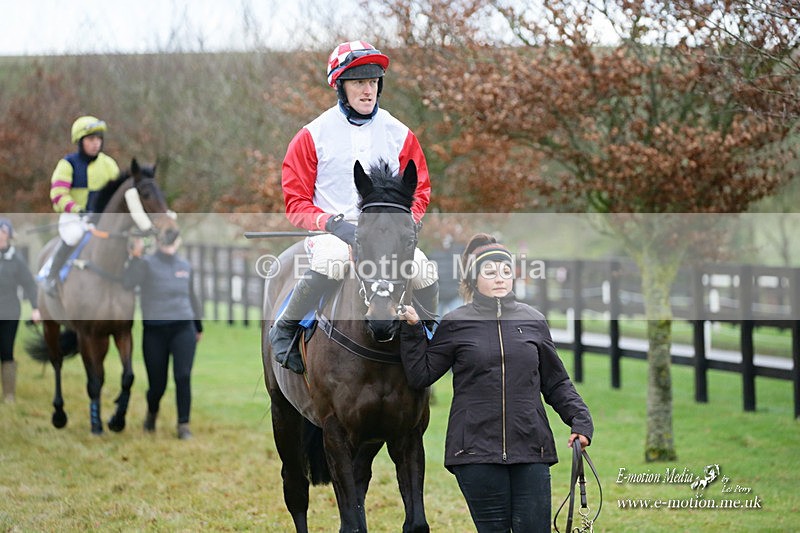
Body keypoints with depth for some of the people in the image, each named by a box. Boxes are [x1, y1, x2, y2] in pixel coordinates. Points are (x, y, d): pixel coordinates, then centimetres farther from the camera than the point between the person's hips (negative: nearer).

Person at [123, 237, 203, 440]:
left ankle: (183, 425, -8)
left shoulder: (185, 266, 10)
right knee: (157, 384, 4)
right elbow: (127, 282, -24)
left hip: (183, 329, 2)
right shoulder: (147, 264, -4)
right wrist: (135, 257, -34)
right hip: (154, 331, -2)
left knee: (183, 377, -15)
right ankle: (152, 412, 37)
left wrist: (199, 327, 28)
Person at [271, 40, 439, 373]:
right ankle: (285, 328, -14)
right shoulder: (313, 136, 1)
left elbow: (419, 191, 15)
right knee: (332, 261, -38)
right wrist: (333, 223, -17)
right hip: (331, 232, -3)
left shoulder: (399, 134, 9)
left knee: (425, 271, -26)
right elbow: (296, 201, 1)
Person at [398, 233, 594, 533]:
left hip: (531, 451, 2)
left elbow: (556, 382, 14)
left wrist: (580, 420, 2)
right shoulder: (456, 324, 4)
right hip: (476, 451, -2)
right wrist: (412, 330, -1)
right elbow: (420, 376, 7)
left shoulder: (533, 321, 9)